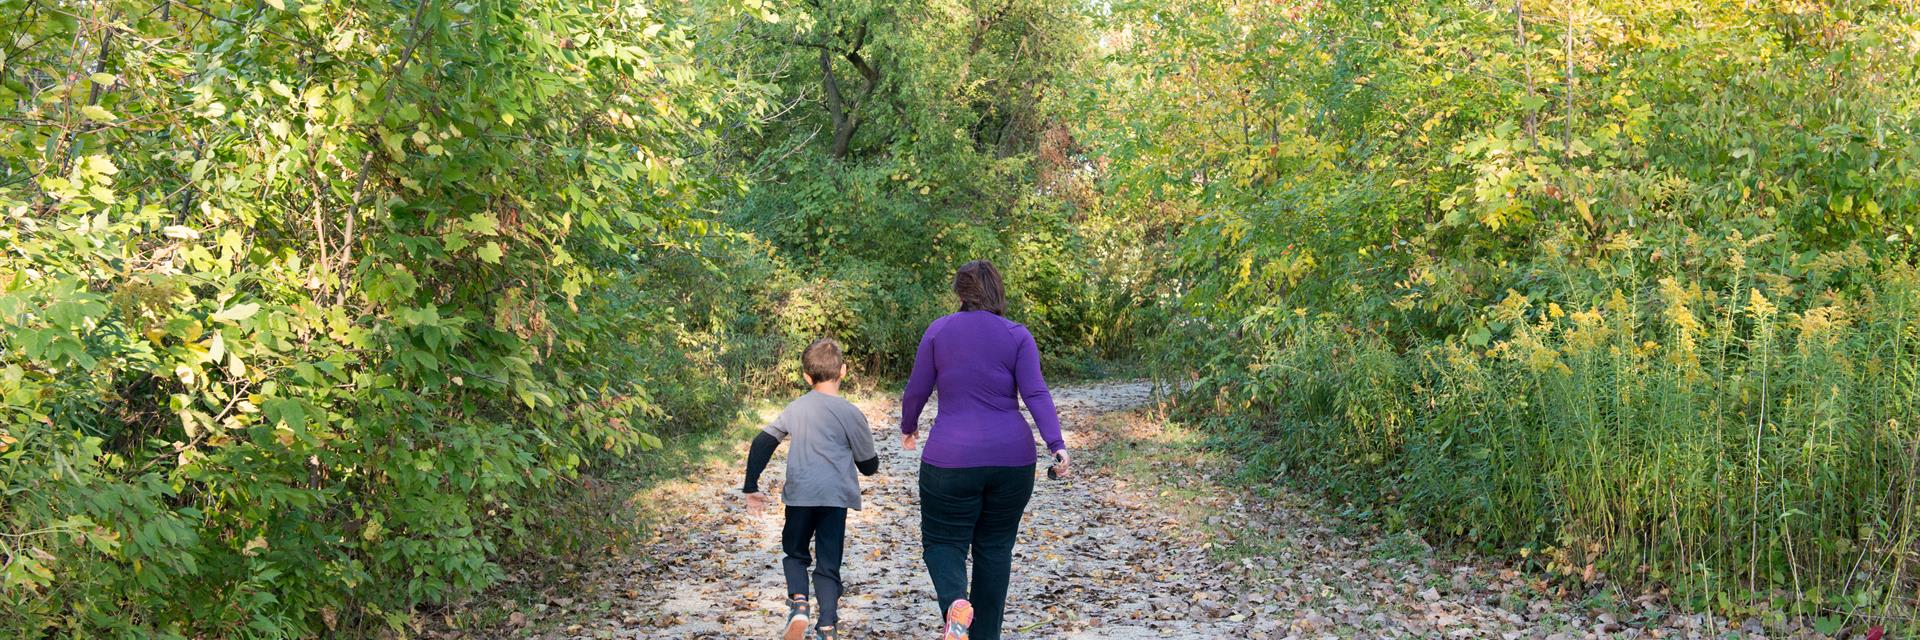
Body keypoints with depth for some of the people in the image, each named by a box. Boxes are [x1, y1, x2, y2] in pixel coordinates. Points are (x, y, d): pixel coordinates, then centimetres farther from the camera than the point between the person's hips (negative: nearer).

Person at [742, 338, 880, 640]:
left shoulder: (795, 409, 8)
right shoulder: (851, 414, -2)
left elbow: (762, 443, 4)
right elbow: (868, 465, 4)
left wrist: (751, 487, 11)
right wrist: (871, 462, 29)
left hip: (799, 494, 2)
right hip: (835, 496, -2)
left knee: (795, 554, 20)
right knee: (828, 566, 5)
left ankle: (798, 602, -7)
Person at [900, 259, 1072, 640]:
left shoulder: (939, 331, 0)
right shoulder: (1017, 336, 0)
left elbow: (916, 390, 5)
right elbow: (1035, 393, -11)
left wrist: (907, 428, 23)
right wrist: (1056, 444, -17)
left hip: (952, 459, -2)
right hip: (1011, 458, 2)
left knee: (943, 541, 9)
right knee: (995, 548, 14)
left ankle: (955, 601, -21)